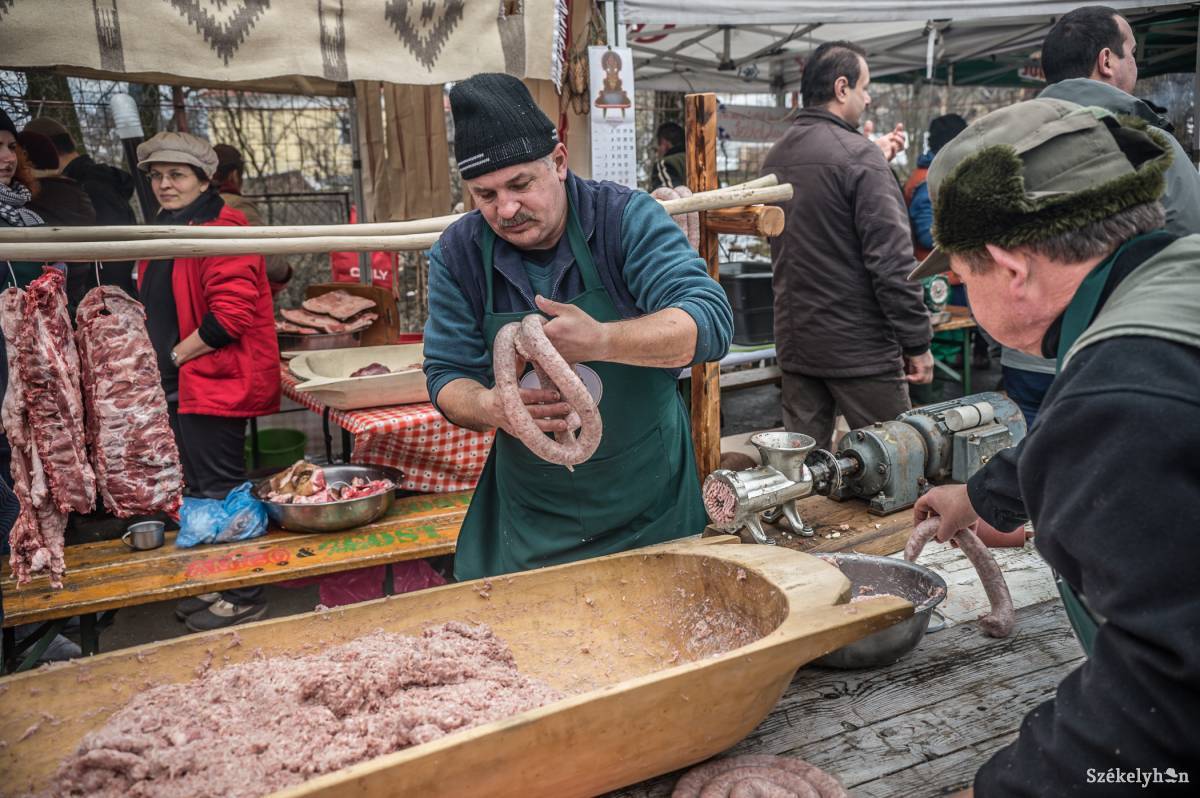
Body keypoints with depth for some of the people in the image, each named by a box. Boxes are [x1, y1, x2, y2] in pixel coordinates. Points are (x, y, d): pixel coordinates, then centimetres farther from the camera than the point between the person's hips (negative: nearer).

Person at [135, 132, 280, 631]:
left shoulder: (222, 230, -14)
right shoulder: (167, 230, 16)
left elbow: (230, 314, -23)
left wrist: (177, 354, -14)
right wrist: (163, 363, 12)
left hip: (214, 383, -10)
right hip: (180, 383, 10)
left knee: (218, 491, -2)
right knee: (199, 490, 17)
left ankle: (243, 598, 12)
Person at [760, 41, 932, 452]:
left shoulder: (775, 156, 9)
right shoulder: (859, 155, -14)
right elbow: (891, 258, -18)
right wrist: (917, 342, -10)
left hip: (794, 341, 7)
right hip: (859, 348, -7)